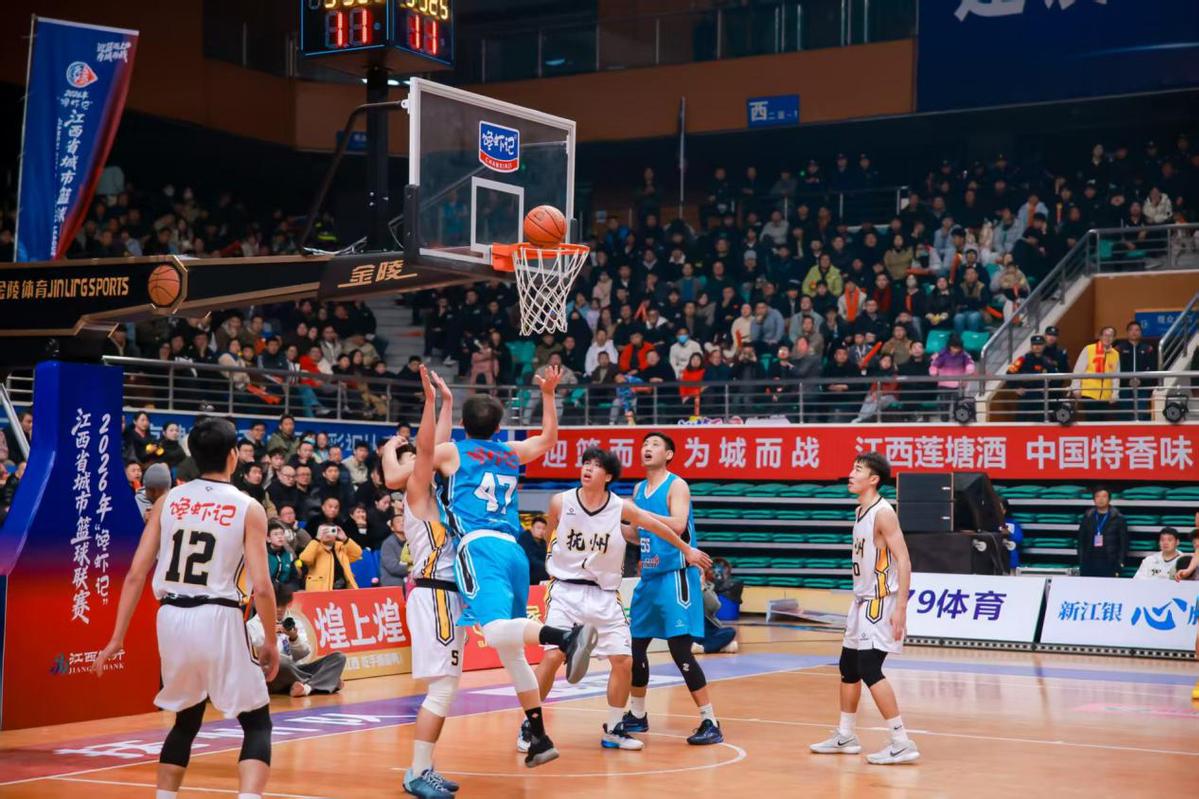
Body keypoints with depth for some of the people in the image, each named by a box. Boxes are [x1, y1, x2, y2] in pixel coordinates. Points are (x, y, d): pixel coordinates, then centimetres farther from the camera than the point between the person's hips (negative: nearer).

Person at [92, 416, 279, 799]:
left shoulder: (168, 501, 8)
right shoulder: (248, 508, -2)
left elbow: (136, 574, 4)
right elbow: (261, 587, -7)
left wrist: (117, 638, 9)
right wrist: (271, 642, 6)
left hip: (172, 618, 4)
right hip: (218, 619, -4)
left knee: (186, 720, 25)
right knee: (257, 723, 9)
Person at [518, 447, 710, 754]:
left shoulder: (621, 508, -6)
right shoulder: (560, 502, -8)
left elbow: (657, 526, 10)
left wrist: (687, 550, 20)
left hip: (604, 596, 2)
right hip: (566, 590, -2)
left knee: (623, 661, -2)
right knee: (552, 656, -14)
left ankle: (614, 729, 16)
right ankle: (529, 726, 0)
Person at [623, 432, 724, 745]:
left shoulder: (677, 485, -9)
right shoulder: (639, 489, 14)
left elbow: (677, 525, -24)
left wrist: (637, 512, -24)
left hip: (675, 576, -8)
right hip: (649, 577, 8)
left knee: (681, 650, -13)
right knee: (635, 646, 12)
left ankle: (710, 723, -8)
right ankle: (637, 716, 28)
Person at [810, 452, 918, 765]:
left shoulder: (883, 513, -16)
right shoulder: (860, 512, 12)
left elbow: (903, 561, -21)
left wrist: (900, 608, -25)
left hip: (881, 604, -10)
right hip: (862, 601, 10)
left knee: (869, 670, -14)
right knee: (849, 668, 16)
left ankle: (902, 744, -11)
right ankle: (845, 737, 29)